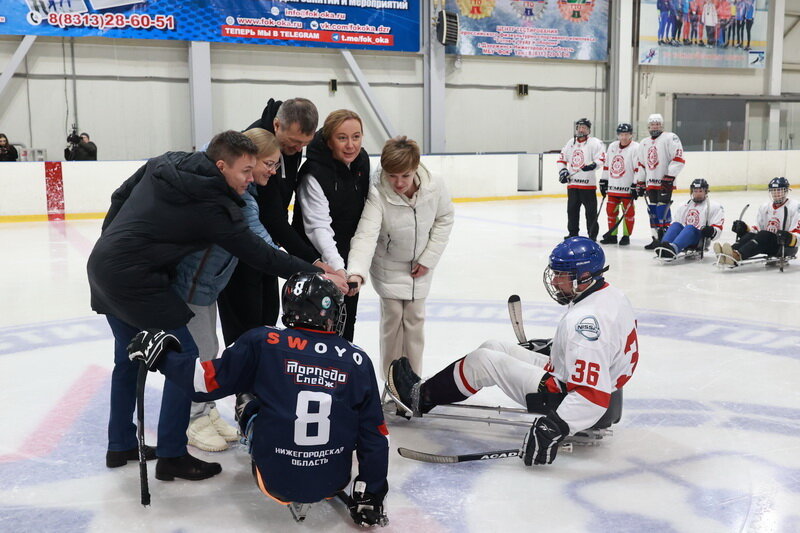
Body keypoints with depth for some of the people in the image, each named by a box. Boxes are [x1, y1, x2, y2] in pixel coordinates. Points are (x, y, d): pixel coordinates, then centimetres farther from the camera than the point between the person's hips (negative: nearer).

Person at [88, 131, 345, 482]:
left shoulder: (164, 163, 6)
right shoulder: (213, 207, -16)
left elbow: (120, 196, 15)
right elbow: (258, 254, -13)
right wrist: (316, 275, -7)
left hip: (102, 262, 9)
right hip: (135, 279, -9)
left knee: (128, 356, 22)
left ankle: (121, 445, 35)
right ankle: (171, 456, 9)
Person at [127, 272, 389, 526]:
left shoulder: (263, 343, -13)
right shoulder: (358, 361, -8)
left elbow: (206, 382, -8)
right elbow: (373, 435, -3)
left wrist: (160, 353, 7)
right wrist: (371, 496, 9)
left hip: (276, 480, -1)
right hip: (335, 483, 1)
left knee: (249, 401, 21)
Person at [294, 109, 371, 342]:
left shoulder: (362, 160, -4)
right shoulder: (314, 174, -26)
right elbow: (318, 227, -32)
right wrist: (335, 266, -45)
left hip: (349, 255, 7)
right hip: (318, 259, -7)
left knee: (347, 319, 19)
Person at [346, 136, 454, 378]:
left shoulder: (435, 187, -23)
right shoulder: (377, 195, -32)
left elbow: (444, 220, -6)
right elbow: (366, 235, -42)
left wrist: (428, 258, -8)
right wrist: (357, 272, -57)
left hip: (419, 266, 2)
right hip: (388, 265, -2)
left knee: (415, 318, 8)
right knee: (392, 317, -1)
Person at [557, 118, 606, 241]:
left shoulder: (595, 142, -2)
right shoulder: (571, 143, 16)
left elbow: (601, 159, -11)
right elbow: (562, 159, 22)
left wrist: (593, 165, -29)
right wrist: (562, 171, 7)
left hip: (588, 184, -6)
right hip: (572, 183, 6)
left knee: (591, 211, -3)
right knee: (572, 209, 11)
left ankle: (592, 235, 4)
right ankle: (573, 233, 23)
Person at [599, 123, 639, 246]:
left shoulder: (636, 148, -10)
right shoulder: (612, 147, 11)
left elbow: (639, 168, -14)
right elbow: (607, 165, 18)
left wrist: (636, 185, -17)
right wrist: (603, 181, 17)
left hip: (627, 189, -6)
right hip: (613, 187, 6)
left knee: (628, 212, 1)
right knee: (611, 210, 9)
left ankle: (626, 236, 11)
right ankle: (612, 235, 20)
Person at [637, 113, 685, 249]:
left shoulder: (670, 138, -4)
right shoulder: (644, 143, 19)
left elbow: (678, 158, -12)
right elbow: (641, 164, 24)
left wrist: (670, 176, -18)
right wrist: (640, 182, 19)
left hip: (665, 182, -7)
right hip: (651, 183, 7)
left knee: (663, 210, -12)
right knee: (653, 211, 7)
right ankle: (656, 238, 14)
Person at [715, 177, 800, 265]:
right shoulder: (765, 207, 15)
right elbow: (758, 229, 15)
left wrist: (788, 237, -34)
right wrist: (744, 229, -4)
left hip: (787, 246, -6)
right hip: (769, 245, 7)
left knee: (764, 235, -33)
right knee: (750, 235, -21)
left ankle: (737, 256, -59)